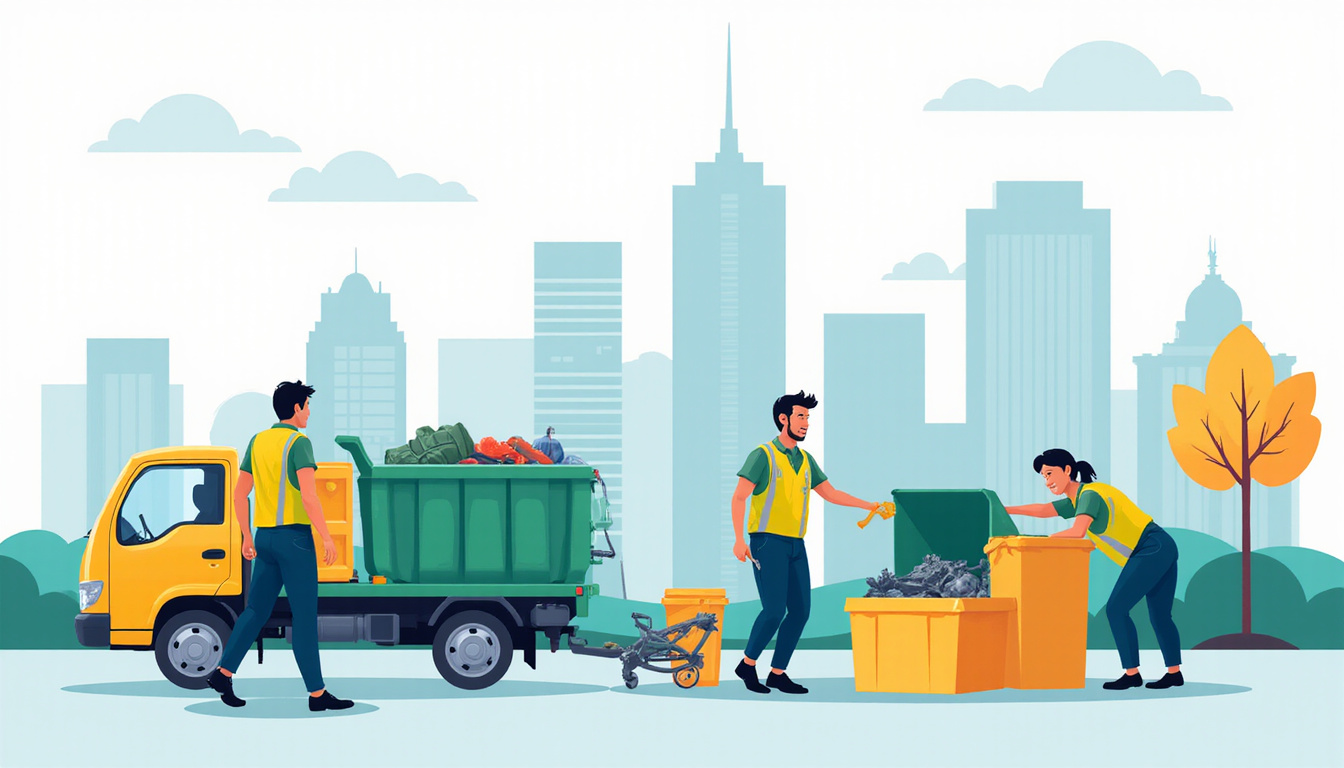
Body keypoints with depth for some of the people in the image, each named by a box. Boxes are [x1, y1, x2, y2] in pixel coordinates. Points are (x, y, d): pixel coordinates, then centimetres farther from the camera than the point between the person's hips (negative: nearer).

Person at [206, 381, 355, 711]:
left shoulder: (258, 441, 11)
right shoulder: (298, 442, -12)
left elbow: (239, 493, 15)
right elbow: (308, 495, -21)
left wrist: (247, 537, 21)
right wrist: (326, 536, -18)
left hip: (265, 537, 7)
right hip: (295, 536, -7)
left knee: (256, 609, 14)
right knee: (304, 616, -3)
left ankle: (223, 673, 6)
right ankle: (316, 693, 0)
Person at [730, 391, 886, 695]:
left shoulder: (805, 460, 15)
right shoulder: (763, 455, -5)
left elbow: (829, 493, 22)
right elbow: (739, 497, -9)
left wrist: (869, 506, 14)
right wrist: (739, 540, -18)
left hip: (795, 545, 7)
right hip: (768, 543, -7)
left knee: (800, 610, 0)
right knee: (774, 610, -14)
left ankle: (778, 673, 9)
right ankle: (748, 664, 4)